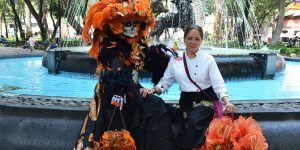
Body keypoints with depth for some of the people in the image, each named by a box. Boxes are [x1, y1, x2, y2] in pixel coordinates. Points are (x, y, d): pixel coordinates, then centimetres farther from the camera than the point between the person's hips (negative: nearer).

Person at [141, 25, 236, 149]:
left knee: (194, 121, -28)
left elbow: (218, 83, -9)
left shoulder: (208, 59, -3)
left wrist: (227, 102, -25)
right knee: (188, 126, -19)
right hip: (186, 101, 2)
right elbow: (166, 81, 8)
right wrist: (153, 90, -12)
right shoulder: (175, 59, 3)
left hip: (206, 100, -2)